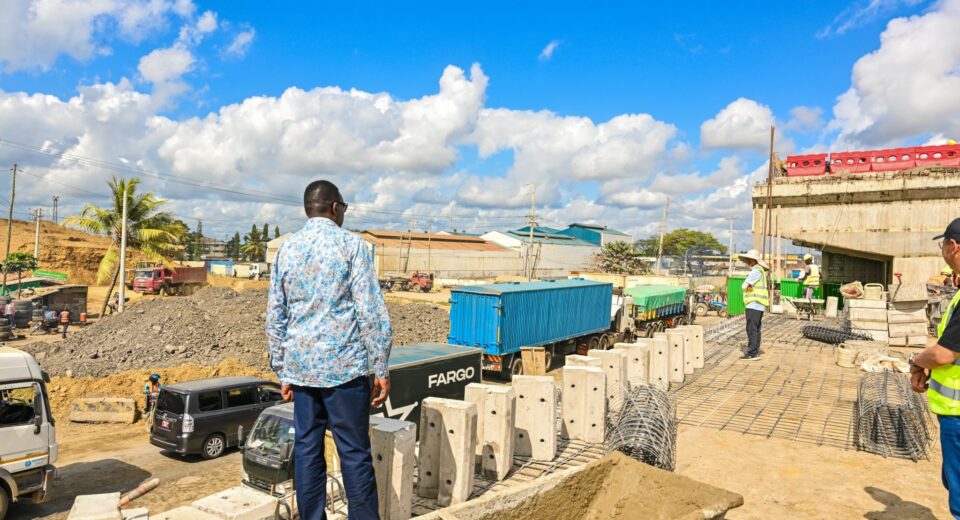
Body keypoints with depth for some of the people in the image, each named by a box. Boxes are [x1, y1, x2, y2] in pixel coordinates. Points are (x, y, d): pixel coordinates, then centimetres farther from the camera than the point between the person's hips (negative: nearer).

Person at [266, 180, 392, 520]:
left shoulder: (287, 249, 9)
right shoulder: (351, 245, -5)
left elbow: (275, 317, 11)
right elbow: (371, 312, -10)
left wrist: (282, 372, 17)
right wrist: (381, 369, -6)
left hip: (301, 366, 5)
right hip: (344, 365, -4)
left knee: (306, 450, 11)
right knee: (355, 453, 2)